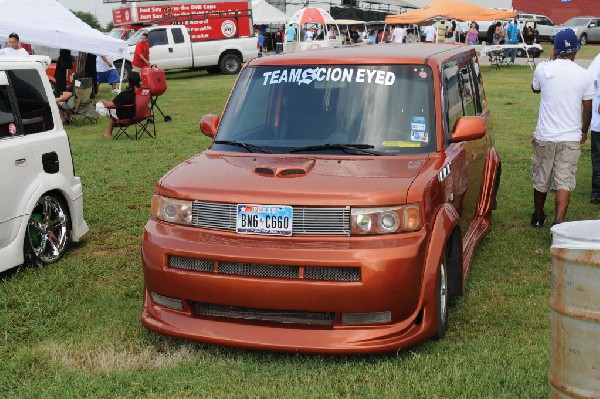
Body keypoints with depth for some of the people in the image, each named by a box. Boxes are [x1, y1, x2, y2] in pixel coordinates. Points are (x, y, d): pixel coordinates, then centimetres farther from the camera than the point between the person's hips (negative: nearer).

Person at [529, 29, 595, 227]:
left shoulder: (543, 69, -6)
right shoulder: (584, 75, -4)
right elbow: (587, 108, 5)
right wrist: (584, 131, 21)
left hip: (545, 136, 1)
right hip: (571, 138, -1)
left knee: (541, 180, 16)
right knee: (565, 182, -1)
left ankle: (538, 216, 34)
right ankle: (558, 222, -15)